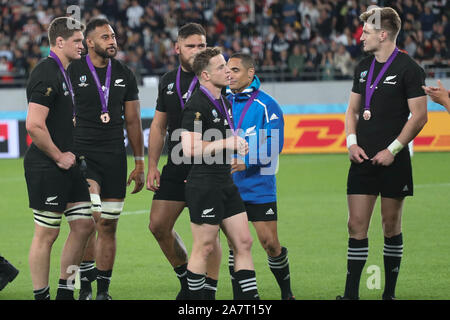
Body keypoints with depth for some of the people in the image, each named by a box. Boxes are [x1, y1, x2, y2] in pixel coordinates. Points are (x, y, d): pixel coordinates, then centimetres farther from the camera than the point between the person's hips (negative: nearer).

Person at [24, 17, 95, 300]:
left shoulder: (66, 74, 15)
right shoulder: (46, 75, -16)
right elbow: (34, 125, -24)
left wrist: (71, 154, 15)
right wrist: (59, 157, -15)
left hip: (68, 165, 10)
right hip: (47, 168, -10)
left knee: (84, 225, 9)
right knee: (46, 234, -2)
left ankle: (65, 291, 19)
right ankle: (41, 296, 6)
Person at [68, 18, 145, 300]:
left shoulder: (125, 75, 10)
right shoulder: (73, 72, -2)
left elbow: (133, 121, 15)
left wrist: (140, 163, 12)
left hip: (115, 158, 4)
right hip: (82, 154, -4)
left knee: (108, 226, 5)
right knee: (91, 216, -21)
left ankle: (103, 290, 14)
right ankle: (85, 285, -10)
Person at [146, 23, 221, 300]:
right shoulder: (169, 81, 12)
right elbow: (159, 126, 17)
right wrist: (152, 166, 11)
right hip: (175, 167, 6)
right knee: (158, 225, 3)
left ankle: (209, 292, 3)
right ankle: (187, 280, 22)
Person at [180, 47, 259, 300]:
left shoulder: (225, 103, 15)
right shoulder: (197, 105, -15)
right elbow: (190, 148, -23)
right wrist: (226, 142, -17)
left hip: (226, 184, 9)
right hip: (204, 186, -9)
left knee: (244, 242, 5)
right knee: (204, 248, -2)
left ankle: (250, 298, 8)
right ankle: (195, 299, 8)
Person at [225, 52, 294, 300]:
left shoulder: (266, 105, -6)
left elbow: (273, 147, -12)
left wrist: (246, 162, -22)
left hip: (259, 186, -3)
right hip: (229, 187, 3)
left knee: (269, 243, -2)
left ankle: (286, 292, 18)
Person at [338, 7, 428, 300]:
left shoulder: (409, 69, -8)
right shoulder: (364, 67, 12)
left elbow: (419, 116, -10)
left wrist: (392, 149, -14)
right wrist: (352, 142, 3)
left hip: (393, 161, -5)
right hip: (362, 159, 5)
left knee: (391, 226, 4)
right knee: (357, 226, 0)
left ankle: (389, 292, 14)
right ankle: (351, 293, 3)